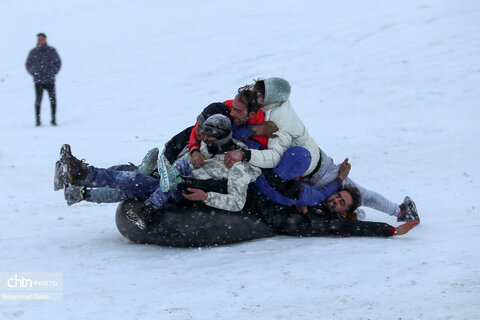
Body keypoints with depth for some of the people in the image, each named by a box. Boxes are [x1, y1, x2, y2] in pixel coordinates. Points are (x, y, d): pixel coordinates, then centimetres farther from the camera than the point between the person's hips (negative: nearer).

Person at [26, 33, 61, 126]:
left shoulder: (52, 51, 2)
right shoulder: (33, 52, 4)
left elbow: (58, 63, 14)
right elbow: (28, 64, 16)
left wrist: (53, 73, 5)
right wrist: (33, 73, 5)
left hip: (50, 81, 0)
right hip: (38, 81, 0)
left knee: (53, 100, -2)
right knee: (38, 100, -3)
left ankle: (53, 119, 5)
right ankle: (37, 120, 3)